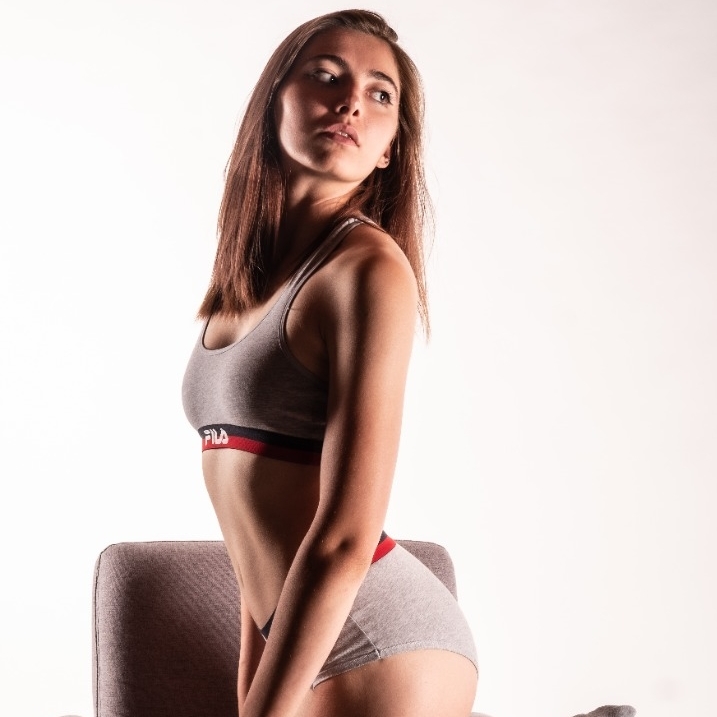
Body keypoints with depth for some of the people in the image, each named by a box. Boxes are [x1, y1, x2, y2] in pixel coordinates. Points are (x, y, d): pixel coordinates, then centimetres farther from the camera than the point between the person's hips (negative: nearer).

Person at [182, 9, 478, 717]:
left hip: (386, 649, -8)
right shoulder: (245, 280, 9)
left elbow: (346, 538, -21)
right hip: (303, 649, 8)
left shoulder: (370, 267, -15)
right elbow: (262, 523, 11)